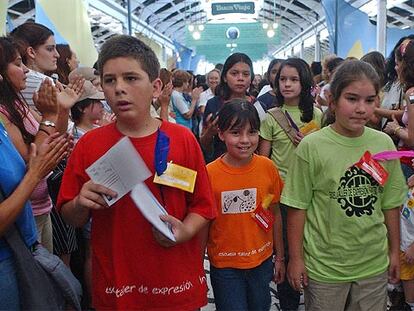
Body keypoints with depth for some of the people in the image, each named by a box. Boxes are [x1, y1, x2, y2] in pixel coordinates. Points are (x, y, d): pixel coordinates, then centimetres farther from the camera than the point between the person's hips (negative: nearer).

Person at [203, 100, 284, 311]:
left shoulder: (267, 167, -8)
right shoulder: (209, 174, -15)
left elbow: (275, 214, 2)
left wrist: (280, 258, 8)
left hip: (262, 261, 3)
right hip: (225, 266, -2)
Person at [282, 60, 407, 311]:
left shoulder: (384, 144, -4)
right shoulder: (312, 146, -14)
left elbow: (390, 204, 6)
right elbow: (298, 207, -9)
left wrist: (395, 251, 11)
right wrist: (296, 258, -6)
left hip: (374, 264, 3)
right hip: (324, 267, -3)